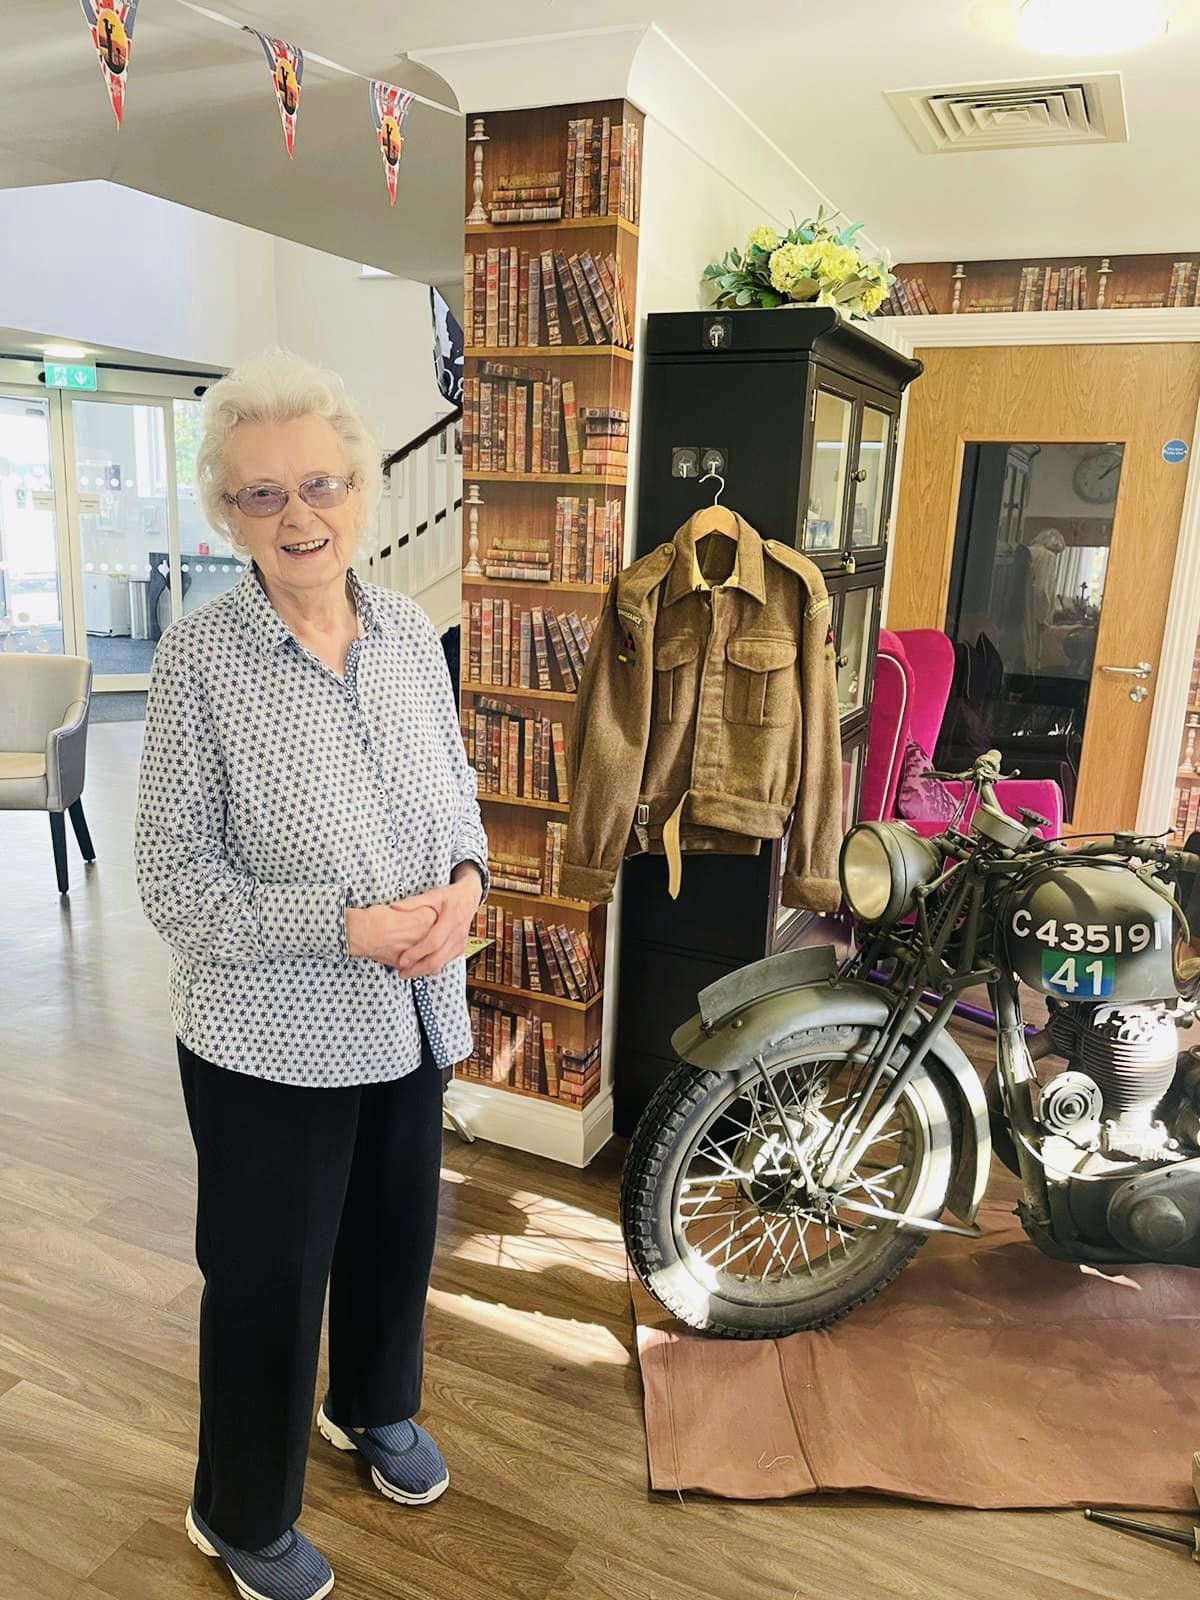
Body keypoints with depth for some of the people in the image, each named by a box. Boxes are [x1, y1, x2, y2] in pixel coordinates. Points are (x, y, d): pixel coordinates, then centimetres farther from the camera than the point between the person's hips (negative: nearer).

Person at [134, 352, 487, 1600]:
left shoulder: (410, 633, -3)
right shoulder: (199, 658, -17)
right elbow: (175, 883, -16)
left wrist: (466, 879, -11)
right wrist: (346, 926, -25)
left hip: (412, 1015, 5)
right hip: (269, 1038, -5)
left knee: (396, 1235, 24)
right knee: (266, 1281, 14)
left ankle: (373, 1406, 55)